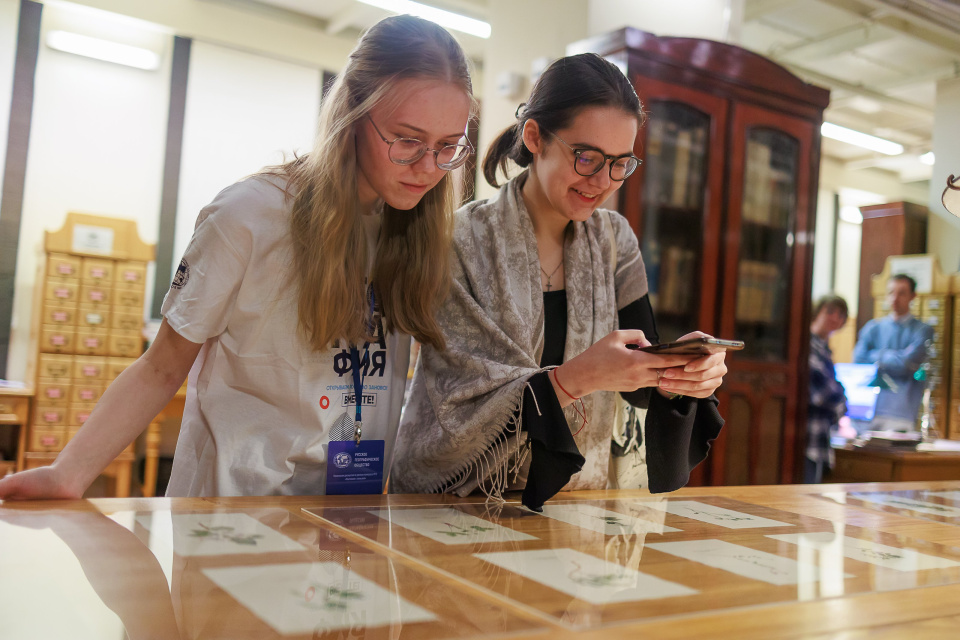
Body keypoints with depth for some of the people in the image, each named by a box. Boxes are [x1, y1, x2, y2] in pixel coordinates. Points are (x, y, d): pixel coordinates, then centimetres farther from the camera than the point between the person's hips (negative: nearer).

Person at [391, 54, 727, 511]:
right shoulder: (462, 242, -13)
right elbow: (461, 407, -17)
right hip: (453, 508, -3)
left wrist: (683, 376, -20)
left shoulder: (614, 242, 4)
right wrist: (576, 378, -30)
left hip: (569, 504, 4)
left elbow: (640, 384, 2)